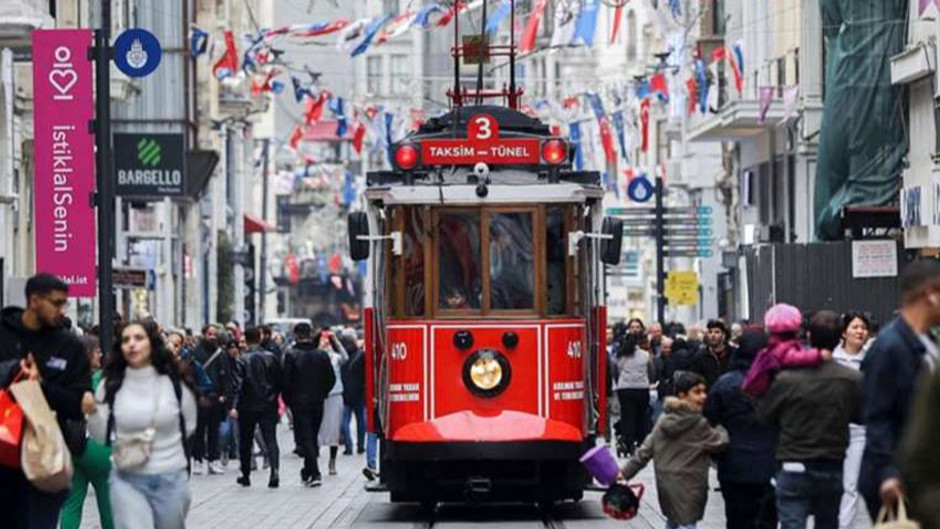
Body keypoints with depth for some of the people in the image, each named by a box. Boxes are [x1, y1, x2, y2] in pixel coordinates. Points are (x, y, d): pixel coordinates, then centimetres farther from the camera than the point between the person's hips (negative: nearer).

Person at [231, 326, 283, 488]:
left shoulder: (243, 361, -9)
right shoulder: (271, 358, 1)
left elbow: (238, 385, -17)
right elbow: (279, 381, 6)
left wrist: (234, 406, -21)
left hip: (248, 407, -2)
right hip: (268, 407, 2)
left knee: (245, 441, 13)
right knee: (270, 439, -3)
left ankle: (246, 475, 21)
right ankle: (275, 470, -25)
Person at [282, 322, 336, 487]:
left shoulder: (291, 355, -10)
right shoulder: (322, 354, 2)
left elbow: (286, 380, -10)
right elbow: (331, 379, 3)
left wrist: (288, 400, 2)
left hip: (299, 402, -4)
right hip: (317, 402, 4)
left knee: (305, 437, -4)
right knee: (313, 436, 16)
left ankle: (314, 473, -16)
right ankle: (308, 471, 26)